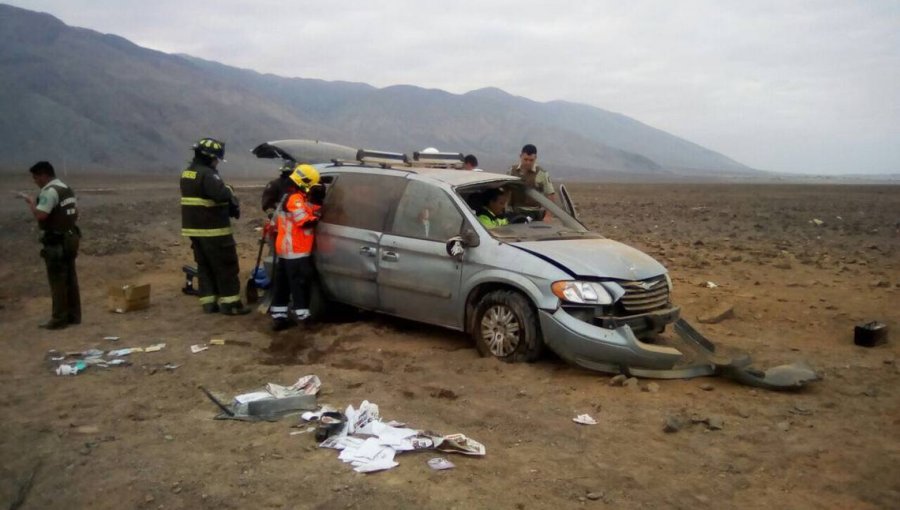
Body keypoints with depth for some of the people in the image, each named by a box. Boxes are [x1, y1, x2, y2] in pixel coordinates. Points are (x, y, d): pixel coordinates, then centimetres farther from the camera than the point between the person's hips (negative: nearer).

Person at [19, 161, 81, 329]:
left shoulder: (49, 191, -17)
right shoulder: (67, 189, 13)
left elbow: (39, 215, -25)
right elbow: (75, 214, 19)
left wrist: (30, 201, -11)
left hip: (56, 242, -9)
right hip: (70, 238, 9)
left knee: (57, 281, -3)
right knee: (70, 278, 12)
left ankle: (59, 319, 1)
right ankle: (74, 315, 17)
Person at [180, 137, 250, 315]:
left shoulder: (187, 173, 13)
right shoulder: (207, 174, -18)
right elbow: (223, 194, -32)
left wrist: (228, 205, 4)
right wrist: (235, 204, -12)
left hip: (193, 228, 9)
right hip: (213, 229, -9)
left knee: (204, 266, 14)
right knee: (226, 267, -1)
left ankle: (208, 302, 16)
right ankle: (230, 304, 2)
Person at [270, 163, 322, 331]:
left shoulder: (288, 196, 16)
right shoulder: (296, 199, -17)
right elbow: (306, 222, -23)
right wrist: (317, 207, -14)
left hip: (286, 249, 10)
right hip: (296, 251, -10)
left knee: (283, 284, 10)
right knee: (300, 284, -4)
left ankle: (279, 317, 13)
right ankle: (303, 316, 0)